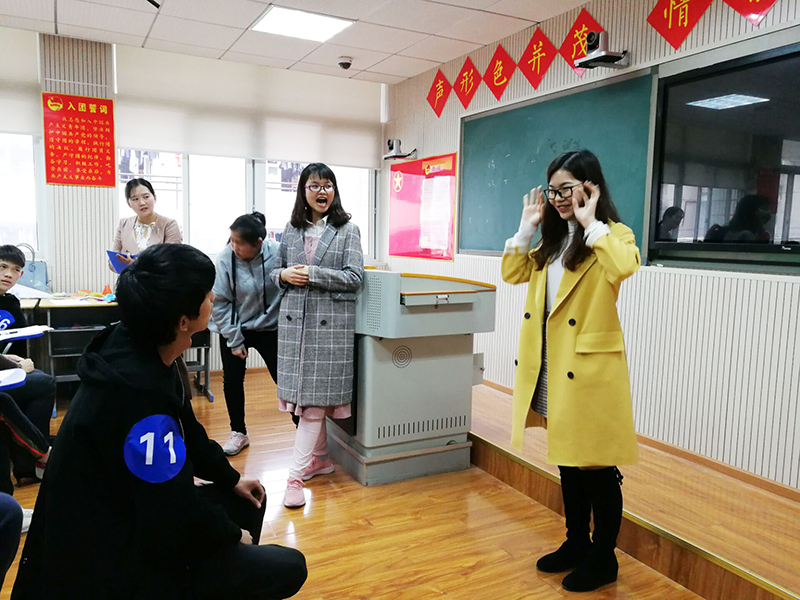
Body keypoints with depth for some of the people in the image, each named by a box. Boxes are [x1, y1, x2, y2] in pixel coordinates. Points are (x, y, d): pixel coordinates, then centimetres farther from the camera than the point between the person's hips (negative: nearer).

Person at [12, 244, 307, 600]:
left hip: (127, 512, 9)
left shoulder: (141, 351, -7)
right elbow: (176, 516, -26)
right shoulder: (137, 399, -35)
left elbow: (188, 434, 9)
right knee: (287, 568, -6)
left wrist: (232, 479, 15)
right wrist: (233, 535, -8)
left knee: (249, 502, 19)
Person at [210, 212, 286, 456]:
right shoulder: (225, 258, -18)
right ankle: (238, 432, 28)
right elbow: (220, 302, -11)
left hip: (269, 328, -1)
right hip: (234, 328, 2)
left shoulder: (277, 253, -22)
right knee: (232, 381, 8)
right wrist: (234, 340, -9)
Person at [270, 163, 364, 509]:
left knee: (315, 398, -5)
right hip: (294, 319, 4)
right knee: (299, 394, 8)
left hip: (331, 321, -4)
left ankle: (297, 474, 0)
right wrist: (284, 275, -6)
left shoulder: (347, 230, 1)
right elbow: (275, 271, 17)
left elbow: (354, 277, -7)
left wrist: (313, 274, -14)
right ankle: (319, 458, 26)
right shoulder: (292, 230, 13)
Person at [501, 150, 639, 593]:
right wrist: (527, 227, 4)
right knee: (567, 461, 18)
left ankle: (603, 558, 23)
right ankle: (576, 543, 35)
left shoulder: (613, 235, -7)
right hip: (552, 366, 7)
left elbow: (623, 268, -29)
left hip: (589, 367, -7)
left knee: (597, 466, 5)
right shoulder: (554, 240, 15)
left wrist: (591, 224, -20)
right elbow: (513, 273, 12)